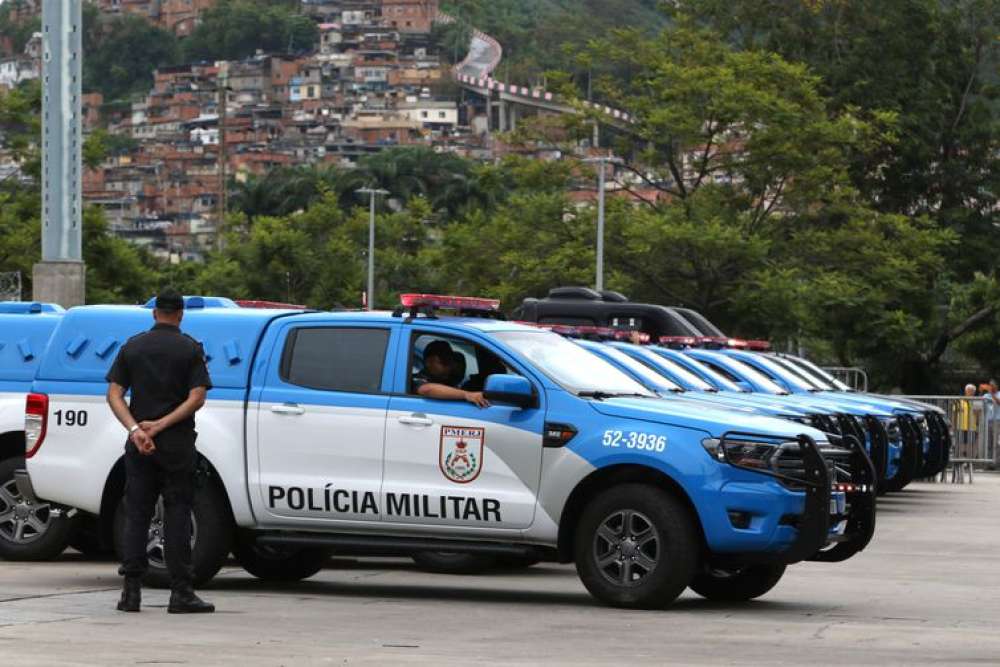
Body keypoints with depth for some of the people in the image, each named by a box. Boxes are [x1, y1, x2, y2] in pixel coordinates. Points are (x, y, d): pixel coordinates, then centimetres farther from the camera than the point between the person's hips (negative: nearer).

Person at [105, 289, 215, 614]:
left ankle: (131, 590, 1)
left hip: (138, 444, 3)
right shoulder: (191, 349, -2)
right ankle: (180, 593, -2)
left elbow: (114, 395, -2)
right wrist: (161, 426, -13)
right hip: (177, 445, -2)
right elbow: (197, 398, -12)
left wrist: (136, 430, -12)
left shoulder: (133, 346, 6)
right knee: (177, 515, 0)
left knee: (136, 514, 7)